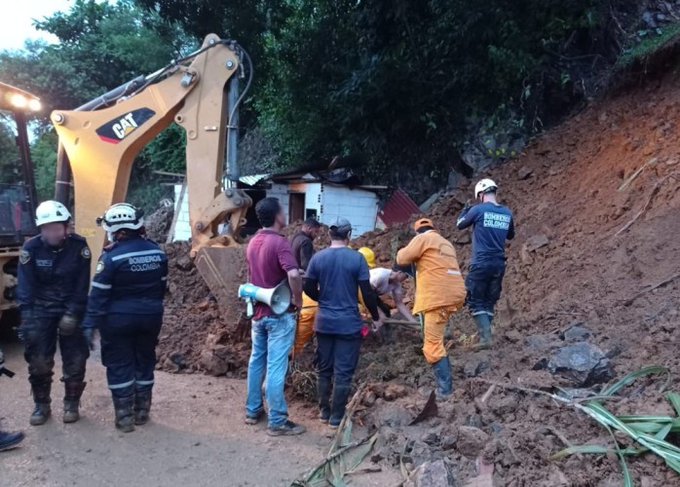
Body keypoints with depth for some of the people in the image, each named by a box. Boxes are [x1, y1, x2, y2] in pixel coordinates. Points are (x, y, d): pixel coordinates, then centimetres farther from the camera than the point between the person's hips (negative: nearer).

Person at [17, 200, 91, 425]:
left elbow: (82, 285, -10)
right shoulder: (31, 247, -11)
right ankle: (41, 405, 22)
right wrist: (27, 318, -17)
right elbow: (25, 286, -10)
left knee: (75, 361, 3)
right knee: (38, 362, 3)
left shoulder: (79, 246, -12)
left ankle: (71, 404, 20)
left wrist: (72, 314, -16)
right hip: (41, 310, 1)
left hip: (71, 310, 0)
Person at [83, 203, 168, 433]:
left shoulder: (112, 256, -16)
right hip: (150, 317, 5)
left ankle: (125, 416, 10)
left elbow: (98, 294, -15)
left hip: (119, 319, -5)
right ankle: (142, 412, 24)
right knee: (145, 362, 15)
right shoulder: (157, 252, 2)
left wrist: (90, 324, -11)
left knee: (119, 366, 7)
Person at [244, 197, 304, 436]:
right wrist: (298, 299, -17)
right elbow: (293, 275, -31)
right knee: (275, 368, -3)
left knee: (256, 361, 17)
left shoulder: (253, 243, 8)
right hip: (279, 314, -8)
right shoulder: (279, 242, -19)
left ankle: (253, 410, 27)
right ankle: (278, 422, 4)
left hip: (258, 311, 8)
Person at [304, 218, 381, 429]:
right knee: (343, 372, 5)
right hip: (349, 323, -3)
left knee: (324, 369, 16)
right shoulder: (357, 258, -10)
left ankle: (324, 411, 26)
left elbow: (308, 288, 4)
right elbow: (367, 292, -9)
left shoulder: (318, 258, -2)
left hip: (324, 323, 4)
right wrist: (375, 317, 5)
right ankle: (337, 417, 12)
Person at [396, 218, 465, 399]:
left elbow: (402, 259, -1)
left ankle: (445, 389, -9)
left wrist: (403, 250, 21)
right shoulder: (446, 244, 24)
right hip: (454, 294, 9)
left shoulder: (423, 238, 0)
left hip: (439, 298, -9)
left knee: (433, 345, -6)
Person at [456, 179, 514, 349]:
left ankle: (486, 337, -7)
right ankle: (485, 334, 17)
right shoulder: (507, 213, 6)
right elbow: (511, 236, 22)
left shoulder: (478, 210, -9)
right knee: (489, 301, 15)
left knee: (476, 301, 2)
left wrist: (465, 210, 25)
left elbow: (460, 225, 9)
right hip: (499, 265, 5)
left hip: (481, 263, -5)